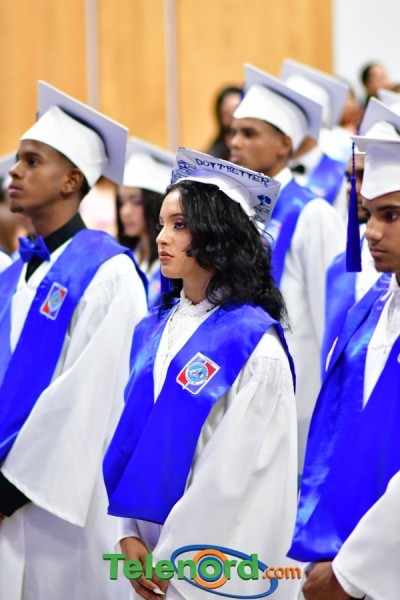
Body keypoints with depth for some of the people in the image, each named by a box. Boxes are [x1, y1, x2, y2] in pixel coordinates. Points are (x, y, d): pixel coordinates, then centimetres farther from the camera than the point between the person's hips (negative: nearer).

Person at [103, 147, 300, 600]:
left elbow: (236, 470, -15)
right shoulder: (154, 330, 7)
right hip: (154, 560, 6)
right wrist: (129, 534, -2)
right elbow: (132, 435, 8)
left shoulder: (252, 342, -13)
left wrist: (172, 558, -14)